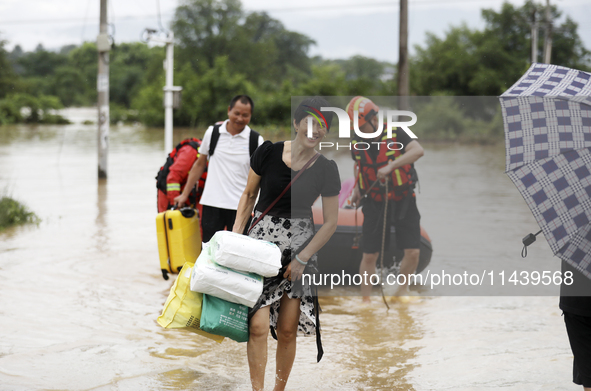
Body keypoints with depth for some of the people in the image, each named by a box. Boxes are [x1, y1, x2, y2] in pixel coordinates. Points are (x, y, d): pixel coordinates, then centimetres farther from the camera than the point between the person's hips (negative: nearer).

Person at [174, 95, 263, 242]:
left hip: (241, 207, -1)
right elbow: (200, 164, 15)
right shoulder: (212, 133, 6)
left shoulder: (256, 140, 1)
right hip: (212, 204, 2)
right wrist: (185, 194, 14)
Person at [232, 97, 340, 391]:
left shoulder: (326, 169, -3)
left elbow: (330, 223, 1)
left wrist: (302, 259, -5)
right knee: (258, 325, -12)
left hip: (301, 247, 1)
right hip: (261, 240, -1)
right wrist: (236, 234, -1)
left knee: (287, 330, 2)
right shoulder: (268, 153, -4)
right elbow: (249, 195, 8)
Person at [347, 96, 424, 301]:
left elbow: (418, 150, -31)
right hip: (374, 205, 2)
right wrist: (357, 188, 9)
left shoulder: (396, 135, -13)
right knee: (369, 256, -1)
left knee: (413, 252, -8)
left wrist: (391, 165, -40)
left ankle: (402, 289, 16)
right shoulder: (358, 145, 0)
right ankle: (365, 299, 14)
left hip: (403, 201, -2)